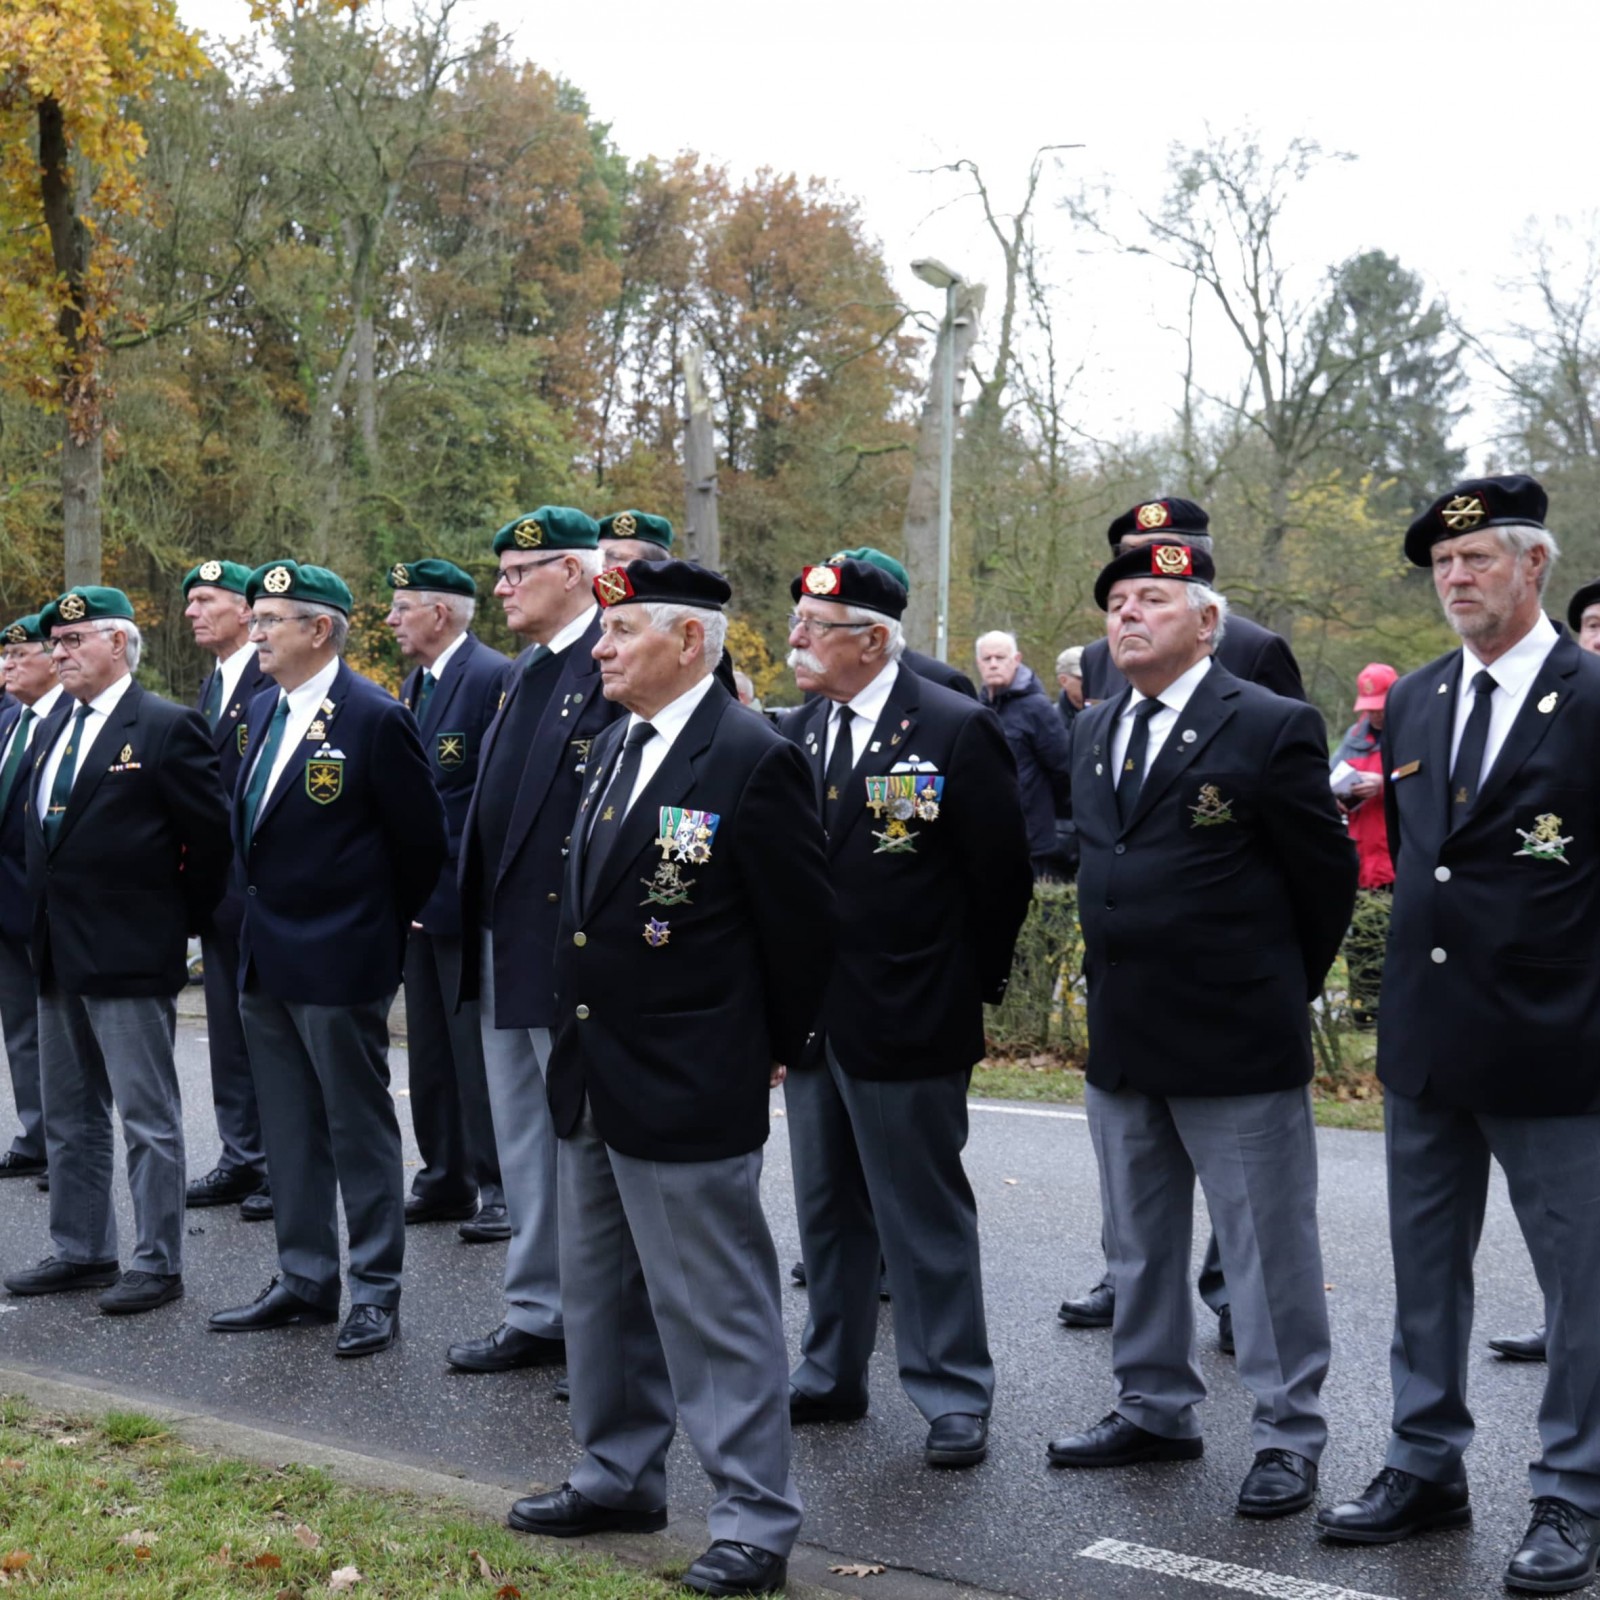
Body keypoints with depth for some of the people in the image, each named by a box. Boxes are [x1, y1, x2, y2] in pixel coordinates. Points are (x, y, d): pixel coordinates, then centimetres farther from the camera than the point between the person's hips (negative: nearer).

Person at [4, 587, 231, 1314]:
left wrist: (180, 919, -5)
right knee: (68, 1118, 16)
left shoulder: (166, 728, -11)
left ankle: (157, 1262, 7)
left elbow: (211, 832, -12)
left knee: (148, 1118, -1)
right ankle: (81, 1251, 27)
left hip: (129, 954, -9)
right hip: (58, 954, 9)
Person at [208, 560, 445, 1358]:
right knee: (288, 1131, 14)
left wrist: (385, 924, 0)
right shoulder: (263, 710, 10)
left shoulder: (374, 717, -14)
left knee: (359, 1128, 2)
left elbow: (422, 837, -9)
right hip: (265, 956, 8)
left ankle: (376, 1291, 11)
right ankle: (305, 1281, 25)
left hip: (339, 960, -8)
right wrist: (259, 916, 16)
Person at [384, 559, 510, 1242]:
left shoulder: (493, 676, -13)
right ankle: (445, 1178, 23)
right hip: (419, 896, 9)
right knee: (431, 1048, 14)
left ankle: (499, 1188, 3)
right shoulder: (414, 685, 15)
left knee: (479, 1045, -4)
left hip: (465, 896, -9)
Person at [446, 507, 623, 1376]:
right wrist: (478, 922, 15)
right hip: (505, 947, 10)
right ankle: (535, 1314, 28)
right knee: (521, 1148, 16)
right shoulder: (524, 671, 14)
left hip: (570, 951, -10)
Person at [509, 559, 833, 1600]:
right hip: (593, 1080, 9)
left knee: (716, 1308, -2)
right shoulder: (616, 746, 10)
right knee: (602, 1293, 20)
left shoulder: (753, 760, -15)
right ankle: (621, 1476, 35)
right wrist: (581, 1041, 15)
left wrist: (773, 1049, -1)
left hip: (688, 1088, -9)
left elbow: (802, 925, -10)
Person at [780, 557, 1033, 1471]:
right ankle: (834, 1375, 32)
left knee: (927, 1217, 2)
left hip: (908, 1021, -7)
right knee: (829, 1207, 18)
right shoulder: (800, 732, 8)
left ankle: (955, 1396, 14)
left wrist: (972, 986, -4)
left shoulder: (957, 731, -12)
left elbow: (1003, 876, -9)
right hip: (814, 1016, 7)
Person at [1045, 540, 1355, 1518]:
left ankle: (1289, 1438, 14)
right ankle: (1156, 1411, 30)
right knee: (1139, 1245, 17)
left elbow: (1328, 876, -5)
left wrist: (1278, 991, 3)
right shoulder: (1096, 733, 10)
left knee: (1268, 1249, 3)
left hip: (1238, 1041, -7)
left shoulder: (1271, 728, -11)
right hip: (1123, 1039, 7)